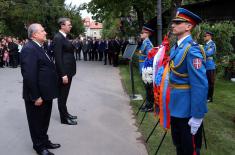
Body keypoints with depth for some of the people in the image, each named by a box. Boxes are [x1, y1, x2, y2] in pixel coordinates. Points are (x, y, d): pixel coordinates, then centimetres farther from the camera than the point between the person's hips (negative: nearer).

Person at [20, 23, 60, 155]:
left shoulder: (38, 47, 12)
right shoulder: (29, 49, -21)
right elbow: (29, 75, -26)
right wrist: (36, 96, -24)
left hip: (46, 93, 9)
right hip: (38, 96, -9)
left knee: (44, 120, 23)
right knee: (37, 122, 10)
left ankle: (44, 141, 40)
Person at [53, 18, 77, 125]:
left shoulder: (64, 37, 13)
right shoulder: (58, 38, -16)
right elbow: (58, 58, -21)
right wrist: (63, 74, -23)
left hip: (68, 71, 9)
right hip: (64, 72, -9)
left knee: (64, 95, 19)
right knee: (62, 95, 3)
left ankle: (65, 113, 32)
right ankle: (64, 118, 14)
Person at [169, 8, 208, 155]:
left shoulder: (192, 50, -23)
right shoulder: (176, 47, 6)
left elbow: (200, 85, -26)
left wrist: (197, 116, -24)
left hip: (187, 110, -8)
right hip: (176, 106, 9)